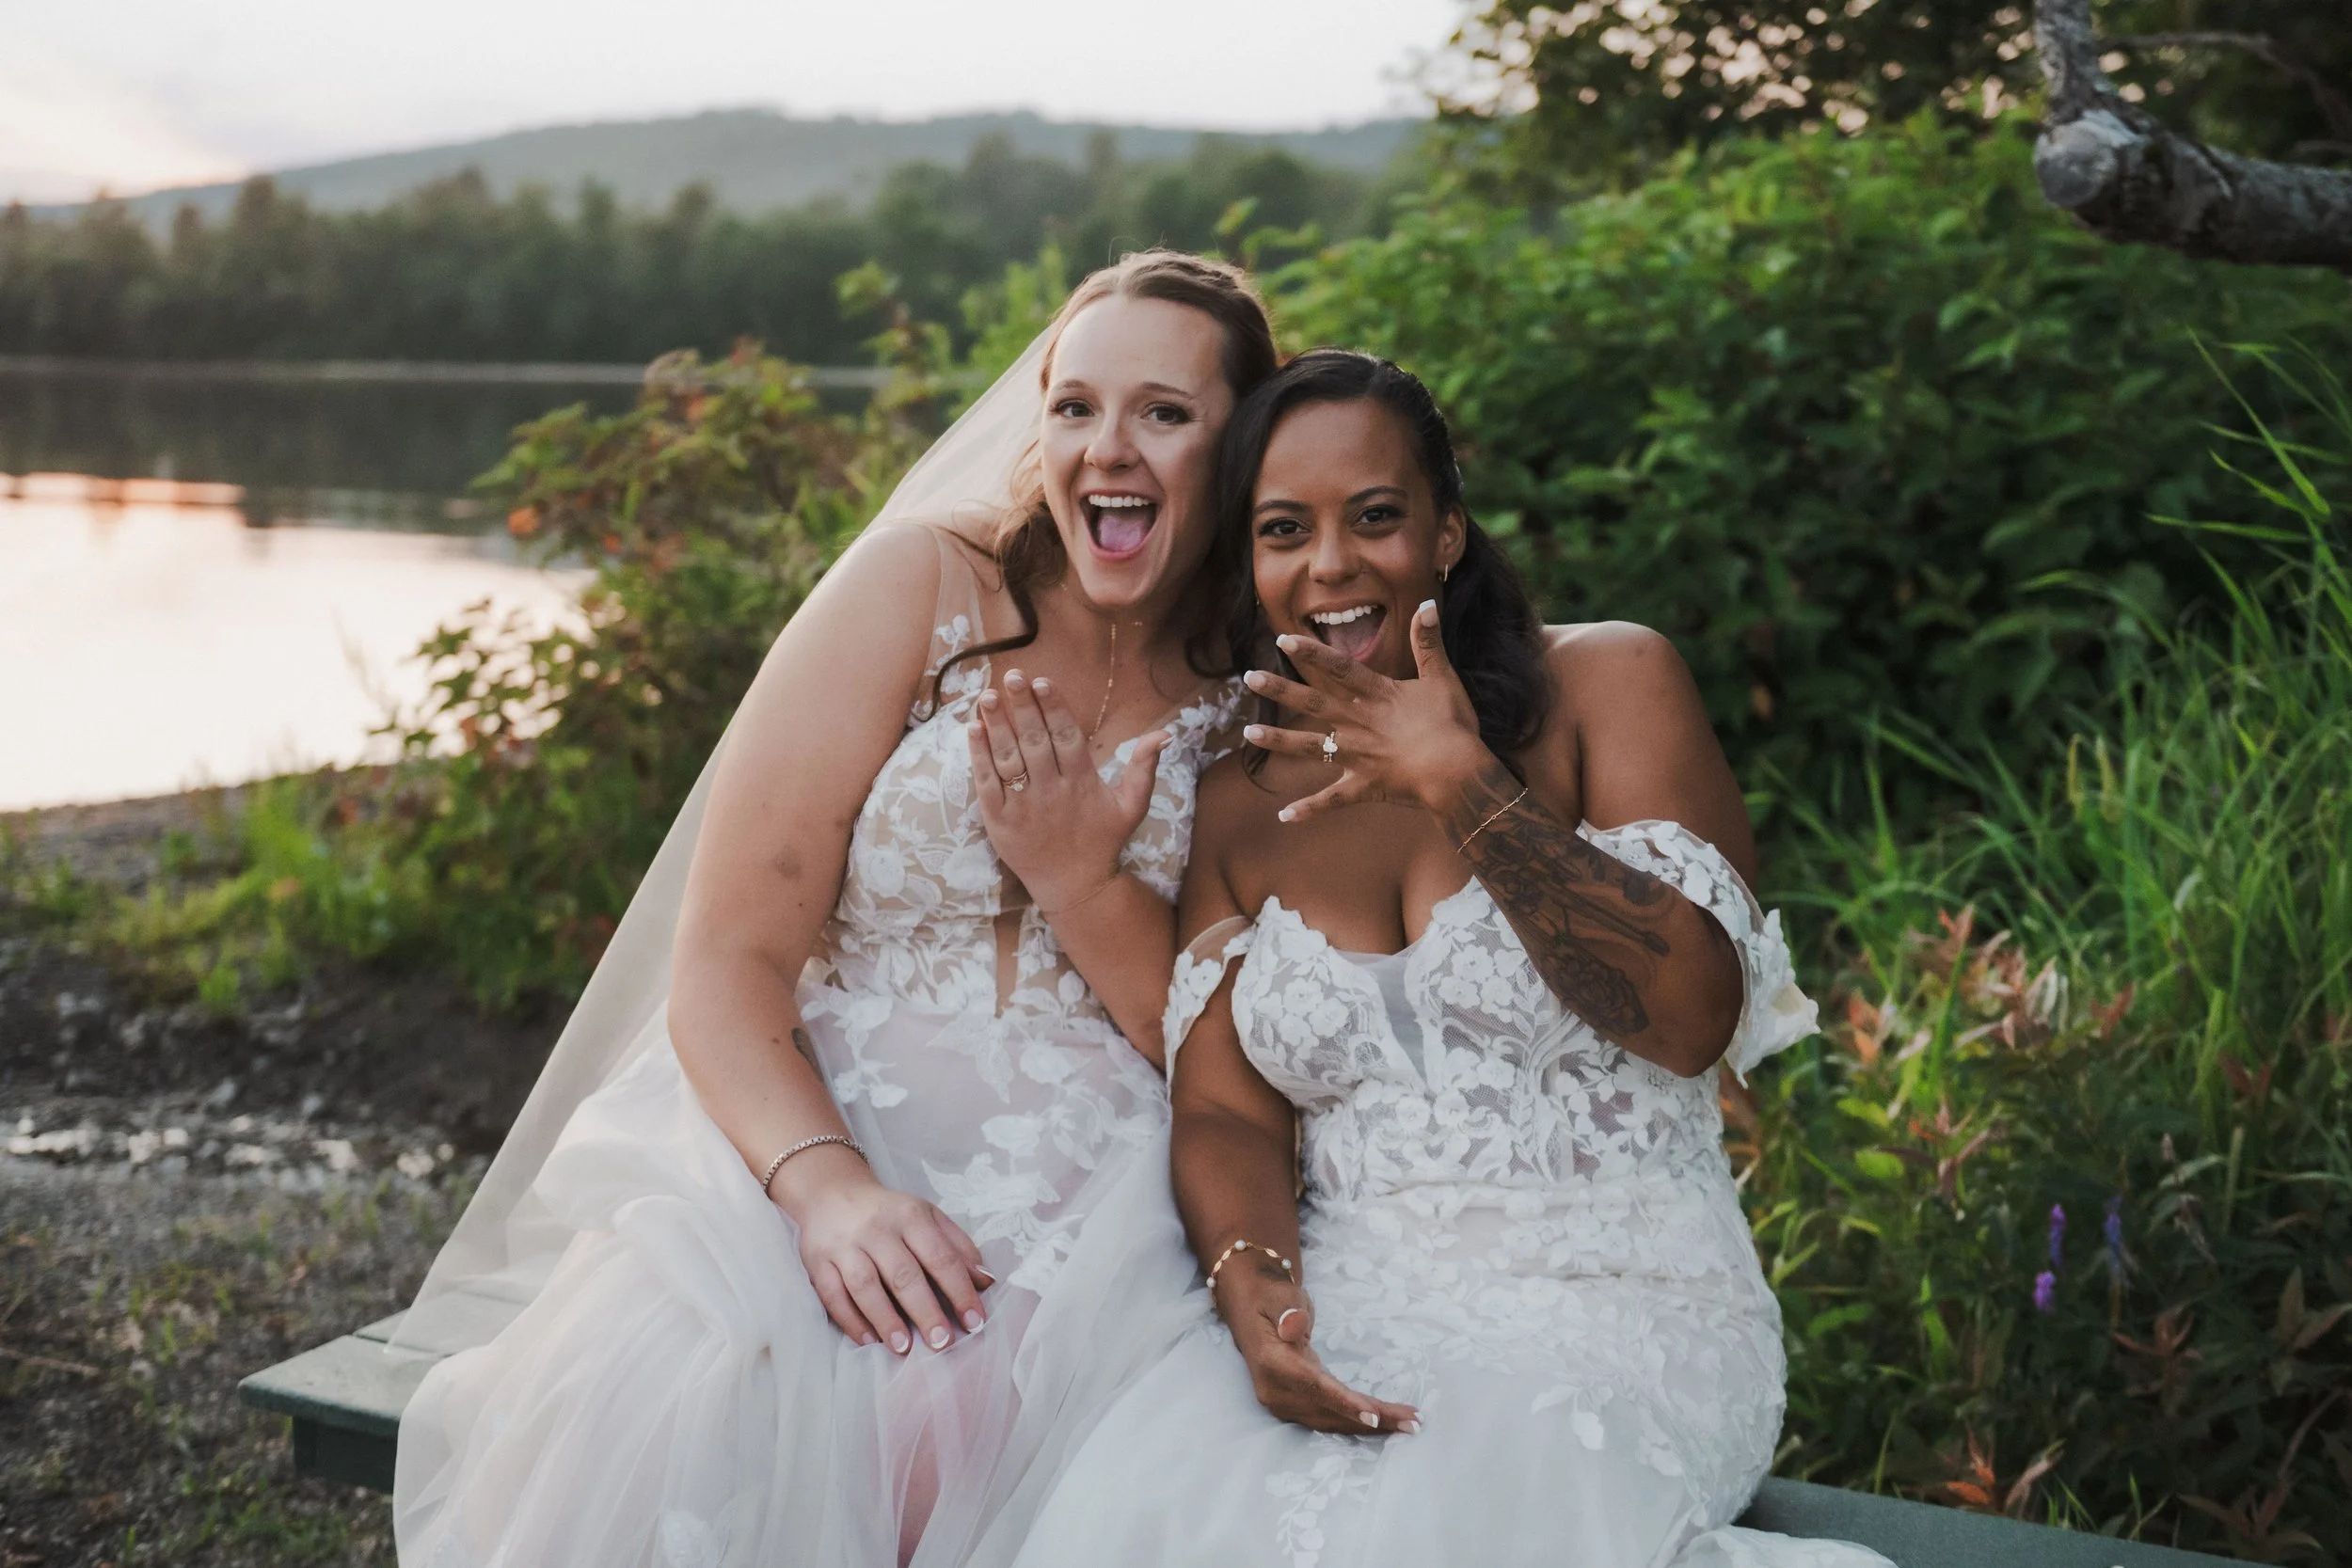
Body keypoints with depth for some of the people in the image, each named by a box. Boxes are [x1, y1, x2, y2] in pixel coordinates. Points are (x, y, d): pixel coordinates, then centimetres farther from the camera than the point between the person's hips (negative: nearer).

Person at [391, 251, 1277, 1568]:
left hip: (1087, 1201, 2)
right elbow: (723, 966, -6)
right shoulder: (924, 586, -1)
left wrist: (1076, 877, -11)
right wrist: (828, 1187, -24)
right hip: (811, 1144, -1)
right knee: (678, 1392, -31)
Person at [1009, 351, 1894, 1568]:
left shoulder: (1606, 683, 0)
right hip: (1347, 1309, 3)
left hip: (1618, 1315, -2)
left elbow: (1693, 1013, -11)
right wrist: (1252, 1289, -17)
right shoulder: (1238, 803, 12)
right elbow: (1223, 1108, 4)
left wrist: (1464, 790, -17)